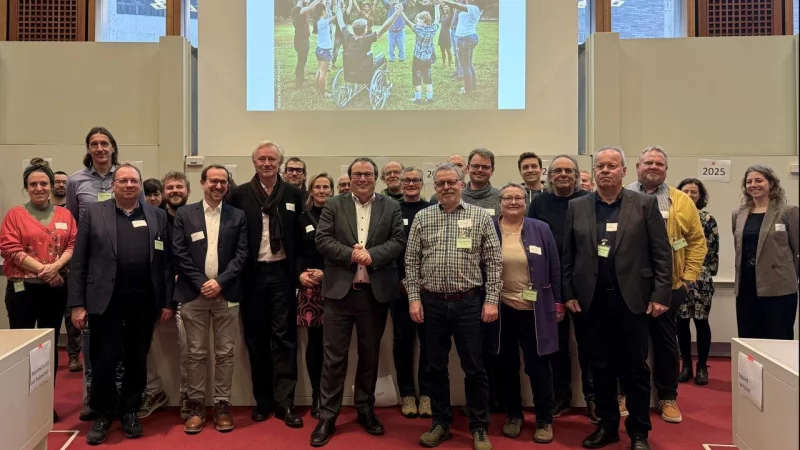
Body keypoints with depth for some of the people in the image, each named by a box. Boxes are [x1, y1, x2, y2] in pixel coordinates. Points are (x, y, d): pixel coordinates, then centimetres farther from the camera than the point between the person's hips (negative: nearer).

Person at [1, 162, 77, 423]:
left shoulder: (64, 215, 9)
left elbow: (74, 244, 1)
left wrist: (56, 266, -16)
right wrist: (41, 268, -16)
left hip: (55, 288, 3)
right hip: (22, 288, -2)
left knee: (51, 344, 10)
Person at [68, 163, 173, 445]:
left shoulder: (157, 216, 7)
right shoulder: (93, 213, 3)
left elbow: (165, 261, 5)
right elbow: (79, 262, 1)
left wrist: (166, 301, 1)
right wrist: (77, 304, -4)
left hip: (144, 303, 2)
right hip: (105, 302, -1)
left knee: (137, 362, 11)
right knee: (103, 362, 5)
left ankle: (129, 412, 28)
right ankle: (103, 415, 24)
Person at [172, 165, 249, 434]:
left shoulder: (238, 216, 6)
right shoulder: (185, 215, 5)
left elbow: (241, 254, 0)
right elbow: (179, 254, -1)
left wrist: (220, 282, -11)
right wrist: (201, 283, -10)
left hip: (226, 293, 0)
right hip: (194, 293, 0)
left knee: (224, 353, 5)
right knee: (196, 353, 6)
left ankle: (222, 404, 15)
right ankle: (196, 406, 16)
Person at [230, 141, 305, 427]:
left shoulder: (294, 194, 4)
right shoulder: (240, 194, 2)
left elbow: (300, 236, 6)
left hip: (282, 272, 0)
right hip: (253, 273, 0)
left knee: (284, 336, 1)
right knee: (256, 338, 8)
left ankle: (285, 402, 7)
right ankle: (262, 400, 19)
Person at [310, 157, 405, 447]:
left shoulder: (391, 207, 6)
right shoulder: (333, 205, 5)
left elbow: (398, 241, -3)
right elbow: (322, 240, -3)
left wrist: (372, 255, -18)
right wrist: (350, 254, -17)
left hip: (376, 292, 1)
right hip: (340, 290, -1)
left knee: (370, 355, 13)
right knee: (334, 356, 3)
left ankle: (365, 410, 29)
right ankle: (327, 417, 13)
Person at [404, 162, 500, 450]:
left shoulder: (481, 217, 0)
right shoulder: (422, 218, 4)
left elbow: (493, 262, -1)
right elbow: (411, 261, 4)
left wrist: (491, 300, -7)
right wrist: (414, 298, -3)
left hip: (468, 302, -1)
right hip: (432, 303, 2)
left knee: (474, 368, 5)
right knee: (436, 367, 11)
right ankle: (440, 423, 27)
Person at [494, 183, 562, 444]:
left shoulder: (541, 229, 0)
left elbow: (554, 268, 4)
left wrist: (558, 303, 2)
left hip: (535, 310, 0)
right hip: (501, 309, 1)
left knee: (538, 366, 6)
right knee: (507, 366, 12)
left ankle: (544, 421, 21)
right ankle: (513, 416, 28)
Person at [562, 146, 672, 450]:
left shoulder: (645, 204, 0)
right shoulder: (577, 207, 6)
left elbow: (662, 253, -2)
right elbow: (567, 255, 7)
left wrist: (660, 295, -8)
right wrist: (568, 293, 3)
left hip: (632, 298, -2)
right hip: (593, 299, 2)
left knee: (636, 368, 7)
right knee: (601, 367, 11)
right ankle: (607, 425, 25)